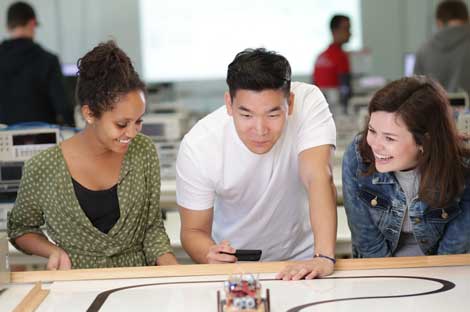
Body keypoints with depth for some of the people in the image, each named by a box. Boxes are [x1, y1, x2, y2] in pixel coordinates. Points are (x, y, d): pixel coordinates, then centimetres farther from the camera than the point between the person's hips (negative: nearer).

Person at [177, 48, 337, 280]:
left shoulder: (308, 102, -20)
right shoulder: (196, 147, -19)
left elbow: (319, 177, -31)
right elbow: (194, 230, -10)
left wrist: (324, 257, -44)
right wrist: (210, 255, -33)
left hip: (300, 259, -1)